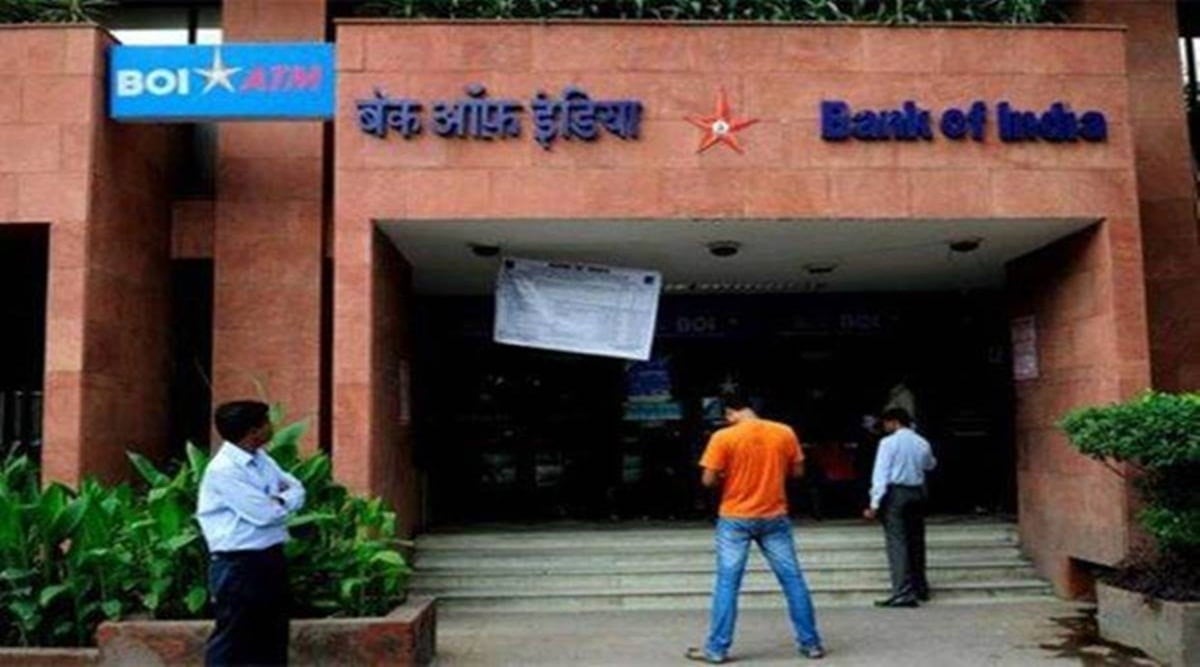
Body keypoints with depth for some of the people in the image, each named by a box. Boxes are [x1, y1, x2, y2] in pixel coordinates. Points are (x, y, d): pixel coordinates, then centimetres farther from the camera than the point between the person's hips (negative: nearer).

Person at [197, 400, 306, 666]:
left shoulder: (262, 459, 9)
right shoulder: (223, 470, -18)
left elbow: (296, 488, 12)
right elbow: (265, 513, -22)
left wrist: (280, 500, -9)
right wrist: (285, 501, -1)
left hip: (271, 559, 9)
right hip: (238, 566, -9)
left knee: (272, 640, 14)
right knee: (231, 644, 0)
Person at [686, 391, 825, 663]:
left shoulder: (723, 437, -11)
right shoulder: (784, 433, -2)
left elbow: (708, 480, -11)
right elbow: (797, 471, 6)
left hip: (735, 519, -2)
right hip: (774, 517, 3)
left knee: (727, 583, 3)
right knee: (793, 579, 11)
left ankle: (717, 649, 6)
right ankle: (811, 643, 17)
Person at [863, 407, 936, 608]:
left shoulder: (889, 442, -9)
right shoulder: (922, 443, 8)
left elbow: (881, 474, -14)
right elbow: (930, 465, 28)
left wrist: (875, 503, -14)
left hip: (895, 493, -6)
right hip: (917, 493, 6)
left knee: (897, 543, -8)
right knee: (916, 541, 16)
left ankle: (903, 593, -14)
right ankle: (920, 588, 27)